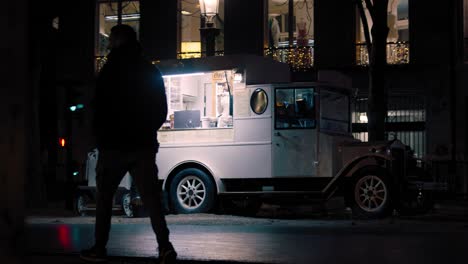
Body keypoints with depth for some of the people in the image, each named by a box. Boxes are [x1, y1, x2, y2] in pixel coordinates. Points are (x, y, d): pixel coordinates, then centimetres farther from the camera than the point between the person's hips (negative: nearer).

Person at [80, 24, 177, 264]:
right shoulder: (151, 72, 10)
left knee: (104, 196, 9)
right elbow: (161, 111, 12)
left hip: (115, 145, -4)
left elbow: (100, 109, -8)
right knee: (151, 197, 0)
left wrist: (100, 138, 5)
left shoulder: (112, 70, -7)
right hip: (144, 145, 4)